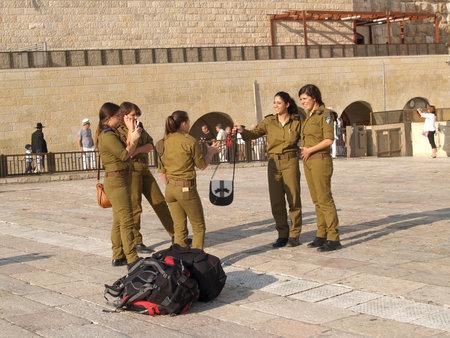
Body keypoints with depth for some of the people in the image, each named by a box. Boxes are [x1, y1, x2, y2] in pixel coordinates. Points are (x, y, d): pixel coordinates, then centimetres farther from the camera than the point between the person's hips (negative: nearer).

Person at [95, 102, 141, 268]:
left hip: (121, 180, 10)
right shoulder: (108, 135, -15)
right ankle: (132, 259, -9)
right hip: (116, 181, -10)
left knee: (119, 221, 14)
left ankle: (118, 256, 21)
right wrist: (134, 139, -6)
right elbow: (124, 154, -17)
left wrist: (131, 132, 8)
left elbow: (126, 149, 8)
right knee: (127, 221, -10)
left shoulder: (112, 134, 16)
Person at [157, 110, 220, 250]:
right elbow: (202, 165, -2)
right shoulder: (190, 141, -12)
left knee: (179, 228, 13)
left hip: (170, 189, 6)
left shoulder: (163, 143, 5)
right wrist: (211, 151, 14)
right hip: (187, 189, -6)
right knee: (199, 228, 7)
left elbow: (162, 171, 9)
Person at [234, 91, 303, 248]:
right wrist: (242, 131, -21)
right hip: (273, 163, 2)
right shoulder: (269, 122, 5)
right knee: (276, 202, 3)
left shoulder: (296, 122, 1)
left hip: (290, 162, -2)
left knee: (293, 199, 0)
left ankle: (295, 235, 11)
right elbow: (254, 133, -3)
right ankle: (283, 235, 14)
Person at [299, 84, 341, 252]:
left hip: (320, 160, -9)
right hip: (308, 162, 9)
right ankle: (321, 235, 15)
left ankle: (333, 239, -7)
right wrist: (304, 149, 3)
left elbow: (329, 140, -17)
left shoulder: (325, 114, -9)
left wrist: (309, 150, -13)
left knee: (325, 199, -9)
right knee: (317, 200, 10)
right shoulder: (309, 116, 16)